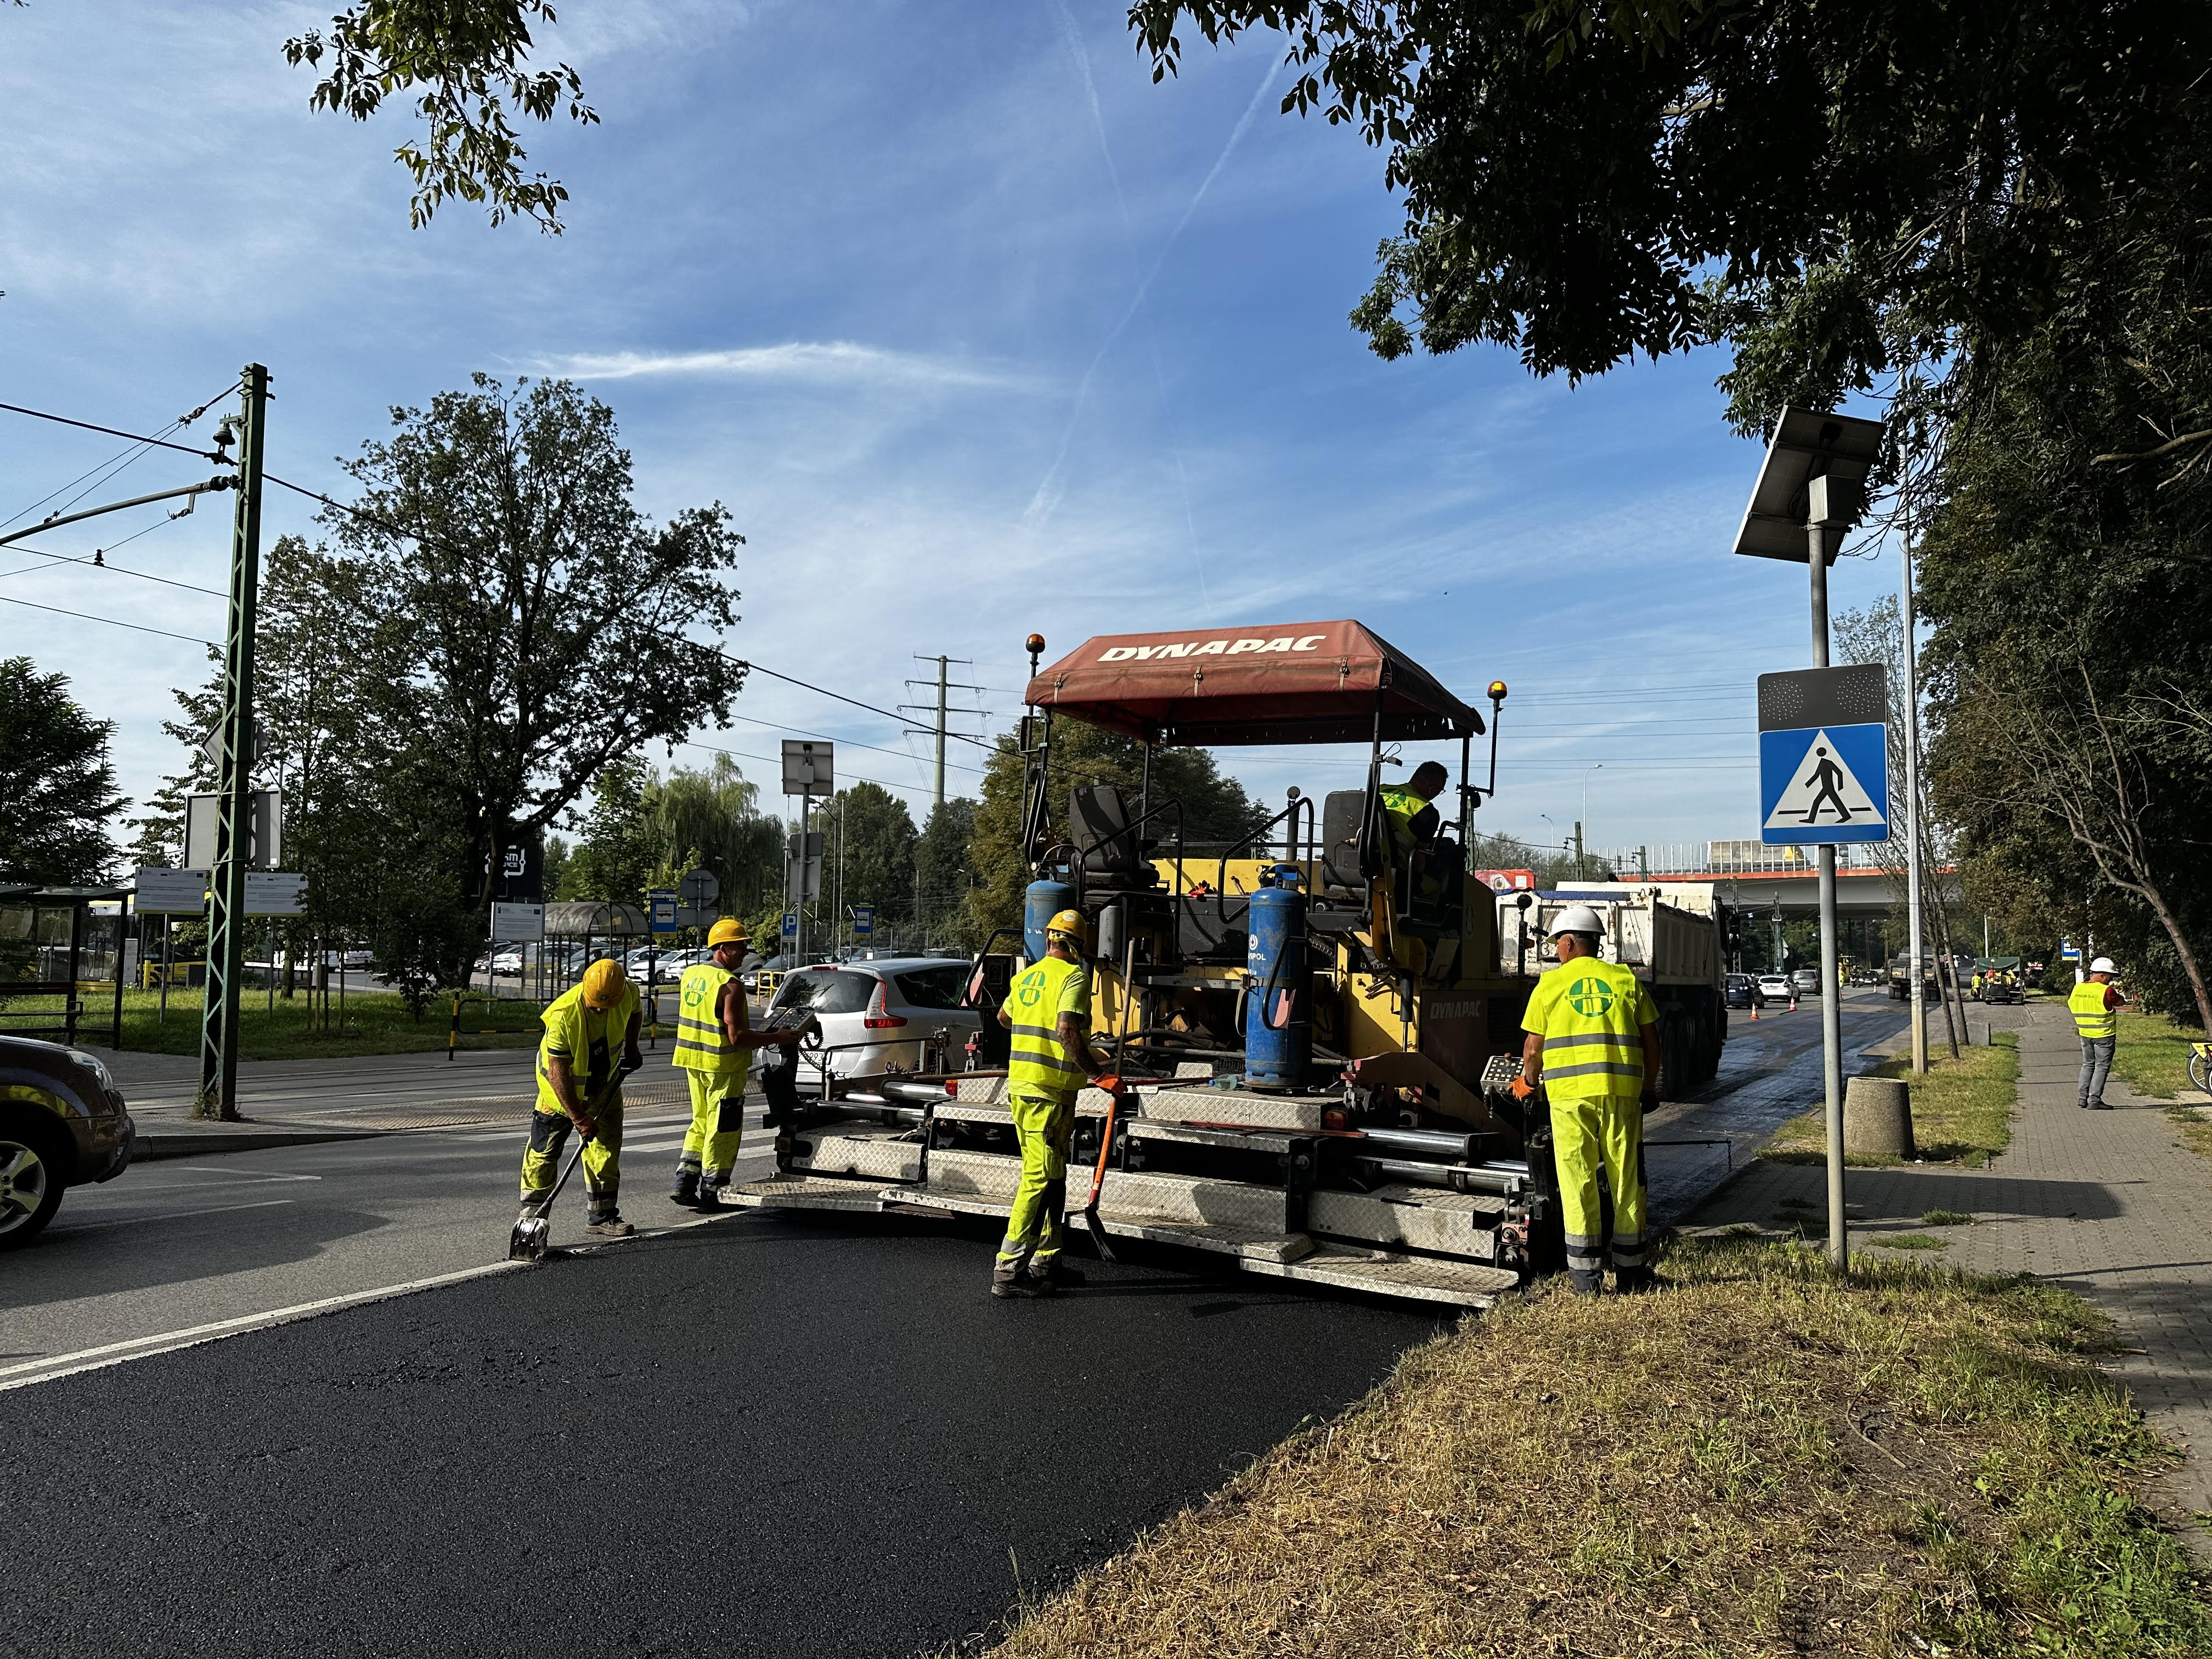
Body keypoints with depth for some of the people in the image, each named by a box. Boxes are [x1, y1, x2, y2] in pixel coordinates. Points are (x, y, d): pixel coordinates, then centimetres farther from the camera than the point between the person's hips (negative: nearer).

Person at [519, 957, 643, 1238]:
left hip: (605, 1083, 4)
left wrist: (631, 1047, 2)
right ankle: (532, 1212, 18)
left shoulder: (629, 993, -21)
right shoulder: (563, 1014, -34)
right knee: (544, 1151, 2)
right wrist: (578, 1118, -28)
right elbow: (558, 1073, -29)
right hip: (562, 1084, -4)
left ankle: (601, 1216, 10)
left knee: (606, 1148, 2)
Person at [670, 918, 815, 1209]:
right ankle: (711, 1193, 9)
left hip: (693, 1062, 8)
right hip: (723, 1066, -8)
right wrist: (777, 1038, -14)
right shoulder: (730, 986, -20)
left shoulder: (690, 974, 6)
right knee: (723, 1130, 3)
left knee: (701, 1124, 20)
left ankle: (684, 1184, 18)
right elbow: (737, 1036, -23)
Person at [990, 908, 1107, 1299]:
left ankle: (1046, 1262, 23)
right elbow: (1067, 1030, -24)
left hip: (1020, 1084, 9)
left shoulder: (1025, 977, 14)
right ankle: (1008, 1270, -6)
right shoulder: (1073, 976, -10)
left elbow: (1004, 1016, 32)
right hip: (1050, 1092, -9)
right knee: (1039, 1178, -6)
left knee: (1052, 1177, 17)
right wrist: (1094, 1070, -16)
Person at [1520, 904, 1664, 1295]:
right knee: (1627, 1179, 11)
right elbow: (1651, 1042, 10)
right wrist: (1649, 1087, 22)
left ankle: (1586, 1275, 4)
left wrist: (1529, 1084, 23)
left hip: (1569, 1093, -2)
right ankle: (1630, 1270, 18)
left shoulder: (1549, 985, 5)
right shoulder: (1626, 981, 10)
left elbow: (1532, 1049, 5)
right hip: (1622, 1091, 2)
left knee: (1578, 1182, 3)